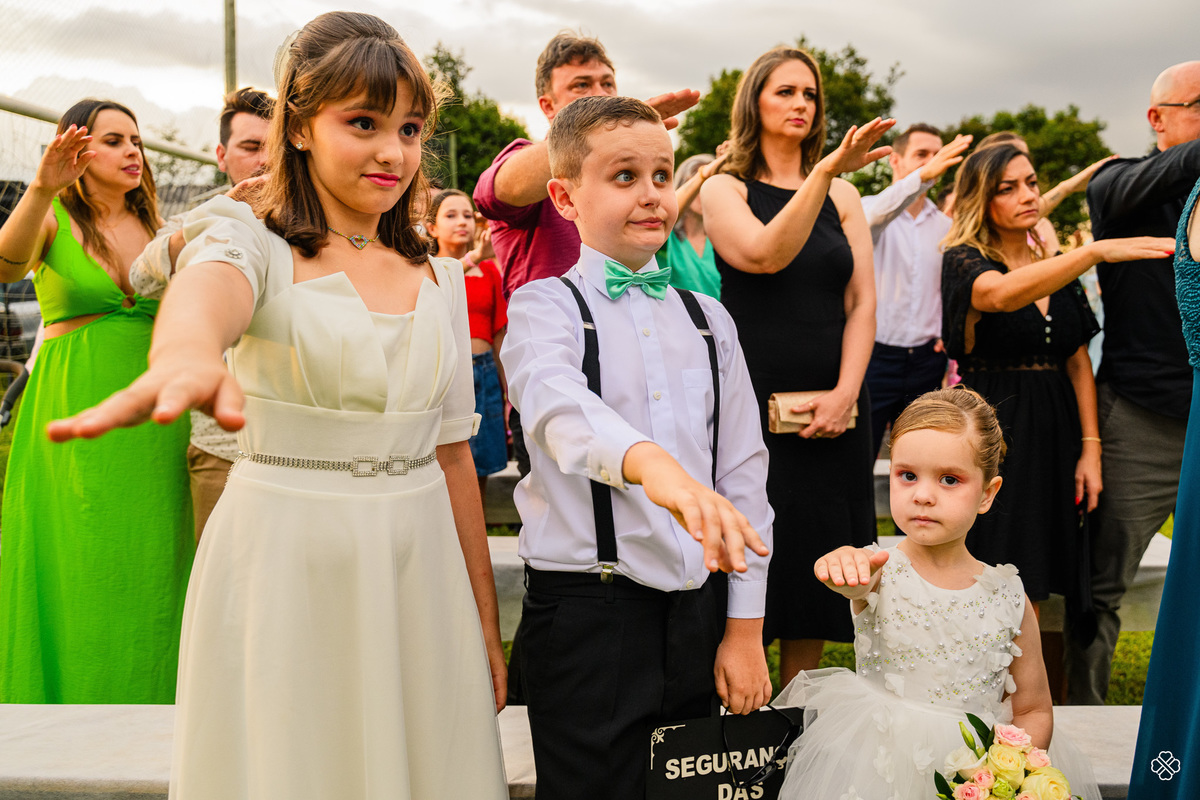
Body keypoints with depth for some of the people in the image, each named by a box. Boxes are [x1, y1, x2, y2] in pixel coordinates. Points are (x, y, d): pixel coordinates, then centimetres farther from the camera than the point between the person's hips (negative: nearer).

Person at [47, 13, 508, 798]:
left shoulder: (440, 279, 9)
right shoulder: (255, 243, -5)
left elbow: (453, 453, 11)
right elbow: (207, 292, -30)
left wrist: (488, 630, 12)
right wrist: (186, 356, -56)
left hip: (419, 573, 4)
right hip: (282, 574, -4)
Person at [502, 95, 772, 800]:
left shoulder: (708, 319, 10)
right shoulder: (545, 307, -4)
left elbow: (744, 471, 9)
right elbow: (559, 404, -27)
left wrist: (745, 628, 4)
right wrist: (651, 463, -48)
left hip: (699, 614, 4)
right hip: (588, 617, -4)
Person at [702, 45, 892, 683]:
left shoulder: (842, 195, 13)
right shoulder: (724, 189, 2)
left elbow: (862, 301, 6)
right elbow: (764, 255, -19)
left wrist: (845, 392, -8)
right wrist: (828, 169, -27)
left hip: (831, 411, 4)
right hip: (752, 407, -4)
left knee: (816, 573, 8)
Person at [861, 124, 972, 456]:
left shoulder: (945, 226, 12)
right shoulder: (869, 209, -1)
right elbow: (877, 214, -27)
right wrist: (924, 175, -41)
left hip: (927, 359, 4)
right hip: (874, 354, -4)